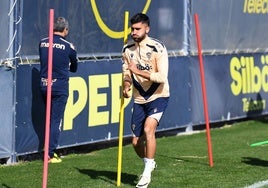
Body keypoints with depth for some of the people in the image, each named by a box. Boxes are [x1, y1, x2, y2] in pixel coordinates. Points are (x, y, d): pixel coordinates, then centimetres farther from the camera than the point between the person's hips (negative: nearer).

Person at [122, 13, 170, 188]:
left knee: (148, 128, -27)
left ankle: (147, 172, -16)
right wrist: (126, 85, -9)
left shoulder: (158, 48, -16)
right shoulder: (127, 49, 0)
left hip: (158, 96, -5)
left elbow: (162, 77, -22)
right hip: (139, 99, 5)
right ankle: (149, 163, 36)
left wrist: (138, 71, -27)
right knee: (136, 141, 6)